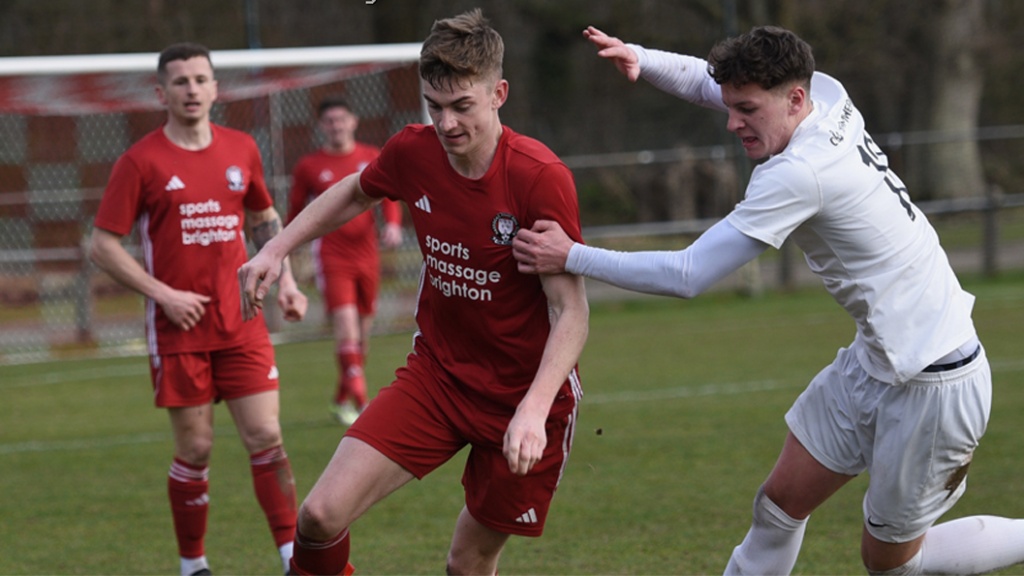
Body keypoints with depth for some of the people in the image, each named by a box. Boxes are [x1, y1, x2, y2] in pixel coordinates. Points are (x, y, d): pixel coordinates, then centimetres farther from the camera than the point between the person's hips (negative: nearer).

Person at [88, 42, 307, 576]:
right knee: (195, 451, 2)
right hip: (178, 328, -3)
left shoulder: (241, 150, 6)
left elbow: (264, 220, 22)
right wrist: (165, 295, -13)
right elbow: (102, 246, -6)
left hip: (241, 324, 3)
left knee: (266, 438, -4)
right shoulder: (141, 162, -6)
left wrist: (284, 280, 9)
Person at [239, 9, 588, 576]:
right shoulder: (413, 152, -7)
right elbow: (356, 192, 18)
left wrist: (533, 411, -35)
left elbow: (570, 311, -22)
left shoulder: (541, 178, -22)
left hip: (523, 396, -4)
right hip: (435, 374, 4)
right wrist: (276, 248, 11)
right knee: (322, 514, -13)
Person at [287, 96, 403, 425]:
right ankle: (360, 402, -23)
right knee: (346, 327, -19)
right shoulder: (308, 167, 3)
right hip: (331, 258, -4)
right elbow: (295, 213, 10)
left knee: (362, 334, 8)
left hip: (366, 257, 4)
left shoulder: (372, 158, 8)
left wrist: (393, 224, -16)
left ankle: (342, 401, 25)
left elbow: (389, 198, 5)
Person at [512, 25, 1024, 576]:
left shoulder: (799, 173, -28)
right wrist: (638, 58, -9)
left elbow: (687, 276, -25)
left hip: (931, 383, -9)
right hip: (875, 360, 9)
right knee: (781, 500, 8)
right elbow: (707, 81, 12)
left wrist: (572, 256, -19)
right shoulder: (827, 94, -3)